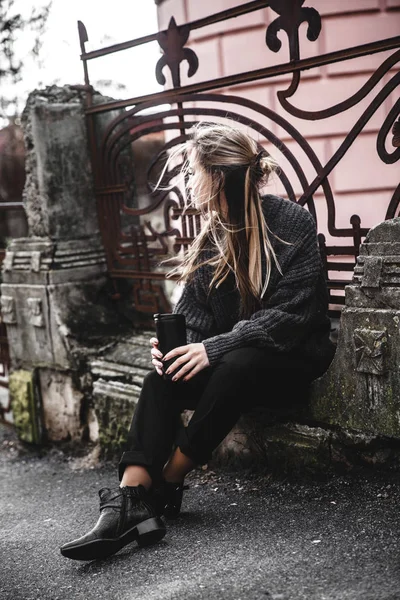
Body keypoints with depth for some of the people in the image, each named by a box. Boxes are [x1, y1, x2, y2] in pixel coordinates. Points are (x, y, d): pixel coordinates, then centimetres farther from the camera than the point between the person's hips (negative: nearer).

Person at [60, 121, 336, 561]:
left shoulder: (290, 223, -13)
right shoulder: (211, 232, 6)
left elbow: (293, 314, -20)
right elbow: (193, 310, 4)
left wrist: (215, 348, -27)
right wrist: (172, 343, -18)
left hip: (292, 357, -5)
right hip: (230, 357, 5)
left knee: (236, 368, -36)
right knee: (161, 379, -24)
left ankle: (166, 484, -22)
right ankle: (127, 502, -34)